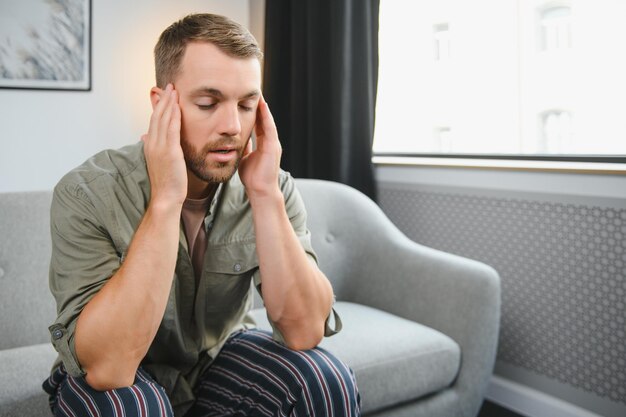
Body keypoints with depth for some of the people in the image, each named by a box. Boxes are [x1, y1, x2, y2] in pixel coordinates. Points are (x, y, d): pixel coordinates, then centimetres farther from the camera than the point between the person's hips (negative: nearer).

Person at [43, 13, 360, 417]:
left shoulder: (274, 186, -15)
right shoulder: (87, 193, -24)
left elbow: (304, 332, -23)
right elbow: (107, 367, -32)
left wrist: (265, 196, -31)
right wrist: (166, 200, -38)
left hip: (220, 356, 2)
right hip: (124, 379, -1)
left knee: (327, 381, -22)